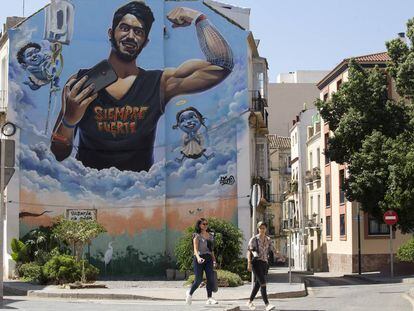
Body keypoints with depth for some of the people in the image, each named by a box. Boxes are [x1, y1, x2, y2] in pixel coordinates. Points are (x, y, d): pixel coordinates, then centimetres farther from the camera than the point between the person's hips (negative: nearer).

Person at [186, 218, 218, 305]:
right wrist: (198, 258, -30)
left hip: (208, 259, 5)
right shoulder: (197, 236, -3)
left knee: (211, 278, -8)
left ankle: (209, 298, -4)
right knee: (198, 280, -3)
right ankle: (189, 293, 22)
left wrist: (214, 260, 14)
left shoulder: (210, 235, 14)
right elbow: (195, 249, -13)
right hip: (199, 259, -5)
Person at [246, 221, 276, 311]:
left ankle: (250, 302, 27)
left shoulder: (268, 240, 12)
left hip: (264, 263, 6)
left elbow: (273, 249, 5)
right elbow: (249, 251, -6)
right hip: (256, 262, -6)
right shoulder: (254, 239, -3)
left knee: (258, 284, 12)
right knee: (263, 283, -16)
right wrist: (249, 263, -17)